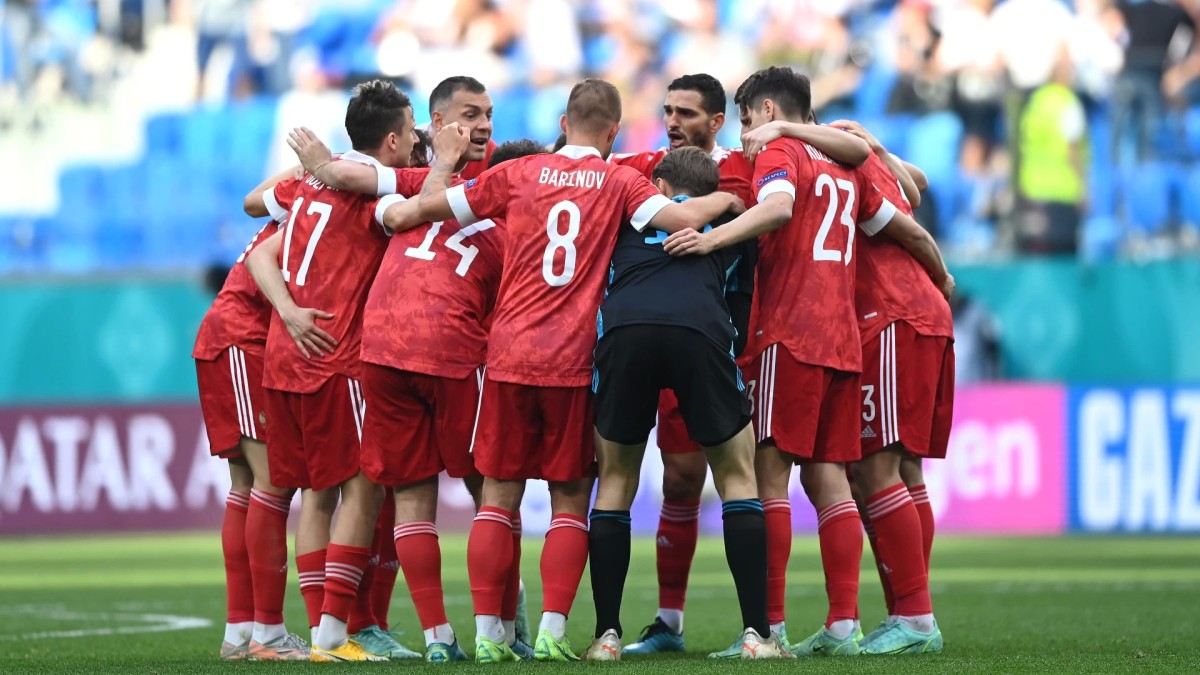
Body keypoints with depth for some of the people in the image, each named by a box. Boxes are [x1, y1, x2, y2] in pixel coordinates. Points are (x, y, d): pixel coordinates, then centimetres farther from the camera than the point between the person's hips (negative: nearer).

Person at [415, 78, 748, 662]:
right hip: (574, 360, -2)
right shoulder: (619, 182, 1)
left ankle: (487, 633, 3)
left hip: (509, 352, 2)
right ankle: (552, 632, -4)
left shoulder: (517, 174, 6)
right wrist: (723, 200, 8)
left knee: (499, 494, 8)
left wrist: (445, 159, 27)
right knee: (570, 500, 6)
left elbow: (430, 205, 8)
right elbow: (679, 218, -12)